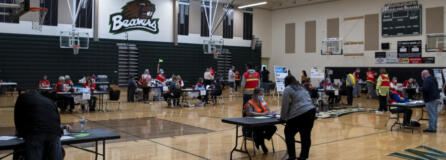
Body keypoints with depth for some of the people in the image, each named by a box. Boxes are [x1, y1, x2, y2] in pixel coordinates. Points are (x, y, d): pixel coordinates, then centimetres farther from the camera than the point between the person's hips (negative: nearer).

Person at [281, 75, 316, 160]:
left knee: (289, 134, 7)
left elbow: (285, 105, 0)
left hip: (299, 115, -7)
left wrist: (282, 117, 11)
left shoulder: (288, 89, 2)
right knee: (306, 135, 10)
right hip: (311, 111, 7)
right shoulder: (302, 88, 24)